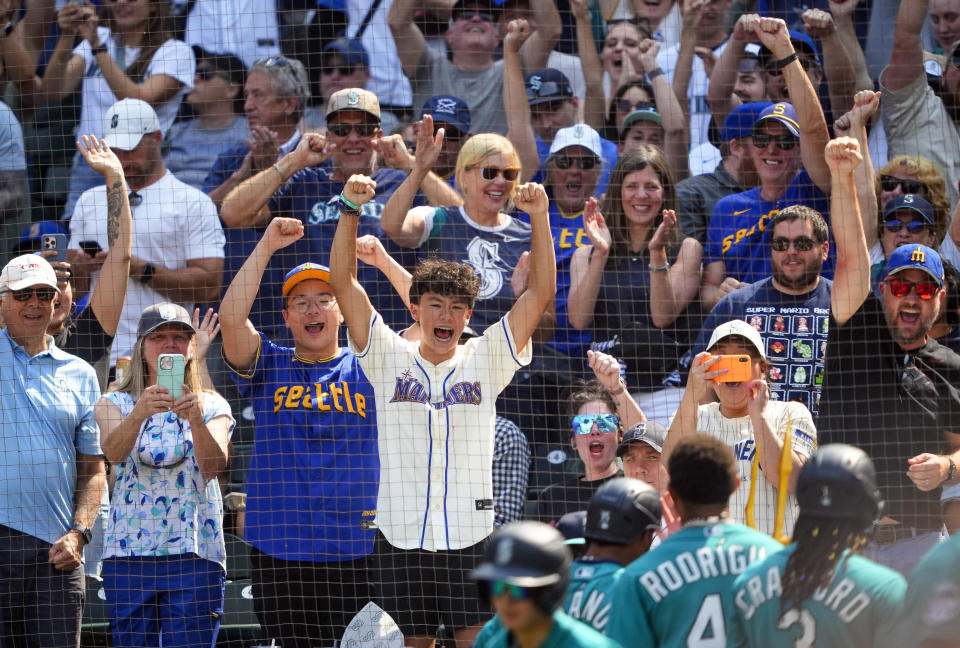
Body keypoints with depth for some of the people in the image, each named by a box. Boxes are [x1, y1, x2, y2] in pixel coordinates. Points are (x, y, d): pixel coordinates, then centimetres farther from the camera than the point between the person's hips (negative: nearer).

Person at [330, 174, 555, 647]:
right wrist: (350, 209, -12)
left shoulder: (485, 360, 7)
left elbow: (541, 291, 2)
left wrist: (539, 216, -10)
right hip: (400, 534, 0)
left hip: (471, 533, 0)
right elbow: (343, 284, -1)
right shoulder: (389, 358, 6)